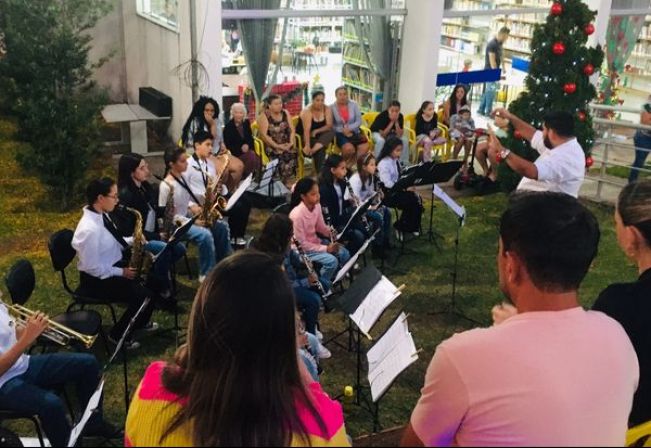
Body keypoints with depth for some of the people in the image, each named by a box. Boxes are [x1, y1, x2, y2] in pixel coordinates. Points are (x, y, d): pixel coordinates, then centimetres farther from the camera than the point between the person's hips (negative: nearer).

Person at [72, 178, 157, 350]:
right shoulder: (89, 229, -29)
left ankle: (140, 322, 26)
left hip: (113, 267, 9)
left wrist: (132, 241, -2)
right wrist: (121, 272, -18)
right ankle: (118, 335, 4)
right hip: (97, 279, -9)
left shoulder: (102, 215, 0)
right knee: (143, 296, -18)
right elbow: (92, 268, -25)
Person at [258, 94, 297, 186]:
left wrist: (291, 143, -10)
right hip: (271, 146, -4)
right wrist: (277, 146, -17)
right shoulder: (264, 116, -4)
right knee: (281, 158, -30)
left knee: (292, 156, -25)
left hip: (286, 145, 4)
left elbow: (292, 130, 8)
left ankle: (288, 184, -12)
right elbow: (264, 135, -11)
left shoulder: (285, 113, 10)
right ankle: (283, 185, -14)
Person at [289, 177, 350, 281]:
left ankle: (333, 279, 15)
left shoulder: (316, 206, -6)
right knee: (331, 261, -24)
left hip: (316, 241, 8)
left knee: (344, 254, -3)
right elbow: (302, 243, -24)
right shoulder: (297, 215, -29)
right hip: (301, 249, -8)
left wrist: (330, 231, -12)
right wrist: (325, 248, -24)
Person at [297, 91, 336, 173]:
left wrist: (316, 131, -25)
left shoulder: (327, 109, -4)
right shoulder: (307, 111, -20)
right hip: (304, 137, -5)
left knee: (331, 132, -26)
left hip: (318, 136, 5)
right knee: (320, 149, -32)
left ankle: (313, 150, -41)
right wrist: (307, 146, -45)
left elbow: (329, 126, -9)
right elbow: (307, 130, -32)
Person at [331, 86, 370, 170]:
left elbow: (359, 121, 1)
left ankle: (349, 165, -9)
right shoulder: (332, 107, -3)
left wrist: (349, 128, -15)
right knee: (349, 148, -33)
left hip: (354, 132, 3)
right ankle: (344, 165, -2)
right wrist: (343, 131, -15)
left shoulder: (353, 105, 4)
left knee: (365, 147, -25)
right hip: (340, 134, -3)